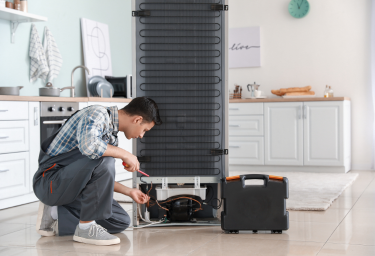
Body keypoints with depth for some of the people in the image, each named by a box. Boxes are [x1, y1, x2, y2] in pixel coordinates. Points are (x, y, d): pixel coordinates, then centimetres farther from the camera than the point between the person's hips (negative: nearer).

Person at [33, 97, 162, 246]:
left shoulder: (112, 136, 13)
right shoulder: (97, 114, -15)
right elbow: (88, 146, -36)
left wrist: (129, 192, 22)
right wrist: (125, 155, -23)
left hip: (72, 186, 9)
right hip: (49, 182, -9)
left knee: (122, 221, 3)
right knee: (103, 160, -31)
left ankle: (55, 214, 7)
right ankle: (86, 228, -20)